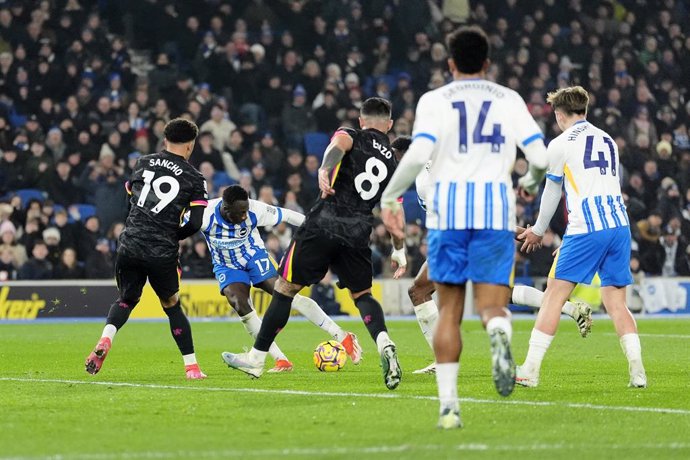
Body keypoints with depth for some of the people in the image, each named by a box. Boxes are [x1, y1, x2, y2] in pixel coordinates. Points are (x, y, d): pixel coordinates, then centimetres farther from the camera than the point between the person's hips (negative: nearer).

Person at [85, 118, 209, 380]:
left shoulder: (143, 163, 10)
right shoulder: (194, 179, 2)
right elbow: (196, 223, -5)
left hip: (130, 246, 2)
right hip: (162, 253, -2)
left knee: (126, 299, 20)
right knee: (172, 306, 16)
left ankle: (105, 340, -7)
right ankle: (191, 366, 16)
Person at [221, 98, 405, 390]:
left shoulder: (351, 135, 9)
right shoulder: (392, 161, 19)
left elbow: (338, 145, -17)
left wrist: (324, 171, -37)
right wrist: (399, 250, 36)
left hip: (323, 223, -4)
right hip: (358, 233, 4)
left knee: (286, 287, 5)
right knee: (362, 294, 18)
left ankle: (257, 358, 9)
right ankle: (384, 344, -10)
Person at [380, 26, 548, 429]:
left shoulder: (434, 100, 5)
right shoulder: (509, 99, 9)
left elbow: (418, 154, -11)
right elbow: (540, 156, 2)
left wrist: (390, 198, 1)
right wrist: (530, 178, 25)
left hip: (448, 208, 0)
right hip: (496, 207, 0)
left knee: (449, 310, 9)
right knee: (492, 305, 1)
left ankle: (448, 403, 3)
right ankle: (500, 333, -37)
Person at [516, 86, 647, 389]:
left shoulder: (560, 144, 3)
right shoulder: (608, 141, 20)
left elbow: (552, 193, 11)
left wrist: (538, 231, 29)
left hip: (586, 230, -5)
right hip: (619, 225, 6)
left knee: (554, 295, -2)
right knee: (616, 302, 8)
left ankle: (530, 371, -5)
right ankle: (638, 372, -4)